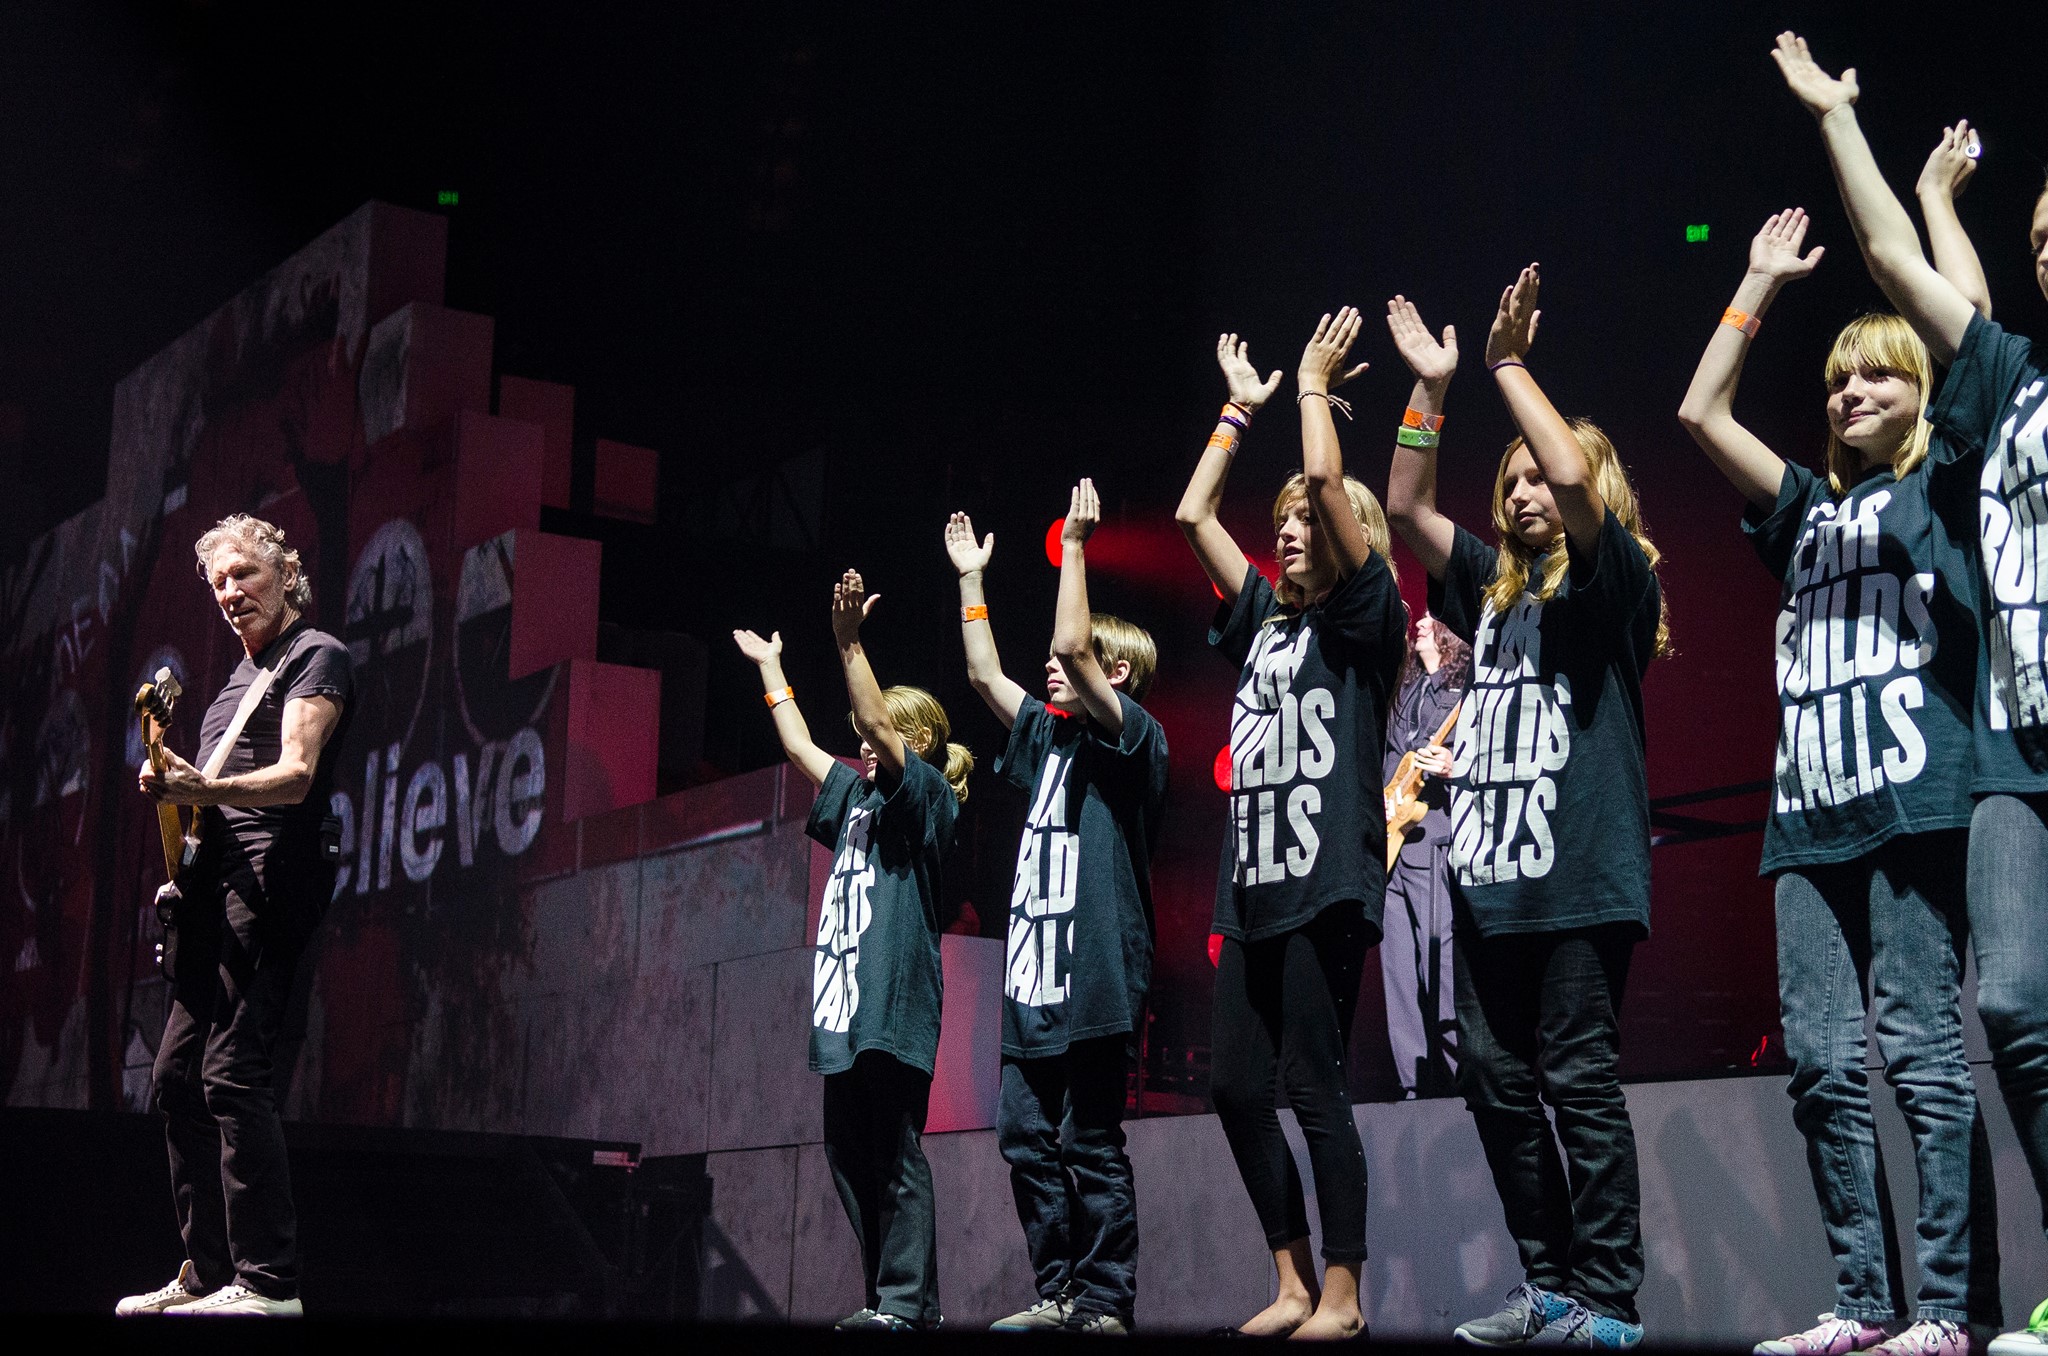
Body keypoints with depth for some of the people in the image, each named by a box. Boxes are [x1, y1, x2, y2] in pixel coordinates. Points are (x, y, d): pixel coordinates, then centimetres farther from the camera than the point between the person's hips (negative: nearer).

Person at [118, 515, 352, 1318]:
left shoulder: (317, 656, -3)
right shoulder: (242, 675, 24)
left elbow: (296, 775, -17)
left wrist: (204, 790, -33)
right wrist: (174, 790, 5)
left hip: (270, 875, -10)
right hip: (213, 881, 10)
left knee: (232, 1072, -17)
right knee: (177, 1073, 8)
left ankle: (268, 1280, -17)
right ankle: (209, 1271, 15)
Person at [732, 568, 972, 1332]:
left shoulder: (926, 794, 0)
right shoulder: (857, 798, 22)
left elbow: (878, 725, -14)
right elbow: (800, 747, 31)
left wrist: (850, 643, -21)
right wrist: (769, 667, 36)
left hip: (894, 1007, -9)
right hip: (844, 1006, 9)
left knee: (895, 1155, -9)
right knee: (850, 1156, 7)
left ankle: (906, 1299, -7)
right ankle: (887, 1296, 11)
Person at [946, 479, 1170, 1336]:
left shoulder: (1133, 736, -4)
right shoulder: (1051, 736, 18)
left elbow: (1073, 645, -17)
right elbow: (985, 674, 23)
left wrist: (1073, 546, -11)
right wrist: (972, 579, 25)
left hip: (1094, 976, -8)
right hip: (1033, 976, 8)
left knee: (1091, 1145, -5)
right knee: (1027, 1140, 7)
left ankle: (1106, 1304, 0)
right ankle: (1058, 1295, 13)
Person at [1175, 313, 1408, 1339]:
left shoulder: (1364, 616, 1)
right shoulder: (1265, 620, 18)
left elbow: (1325, 479, -10)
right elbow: (1192, 516, 20)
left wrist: (1313, 384, 3)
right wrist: (1241, 408, 24)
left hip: (1326, 881, -7)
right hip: (1251, 881, 7)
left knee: (1314, 1086, -7)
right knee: (1236, 1086, 5)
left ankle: (1343, 1296, 2)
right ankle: (1294, 1284, 15)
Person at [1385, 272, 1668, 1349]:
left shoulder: (1616, 583, 1)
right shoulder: (1492, 586, 20)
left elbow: (1575, 475, -16)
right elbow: (1407, 507, 16)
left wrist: (1508, 364, -9)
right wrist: (1430, 387, 10)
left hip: (1576, 879, -7)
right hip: (1485, 878, 7)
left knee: (1581, 1084, -6)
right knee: (1496, 1085, 6)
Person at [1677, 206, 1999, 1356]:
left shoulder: (1945, 483, 10)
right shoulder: (1810, 510, 25)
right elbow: (1701, 412, 23)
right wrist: (1762, 285, 28)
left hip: (1915, 796, -6)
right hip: (1810, 811, 6)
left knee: (1922, 1047, -10)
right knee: (1823, 1061, 0)